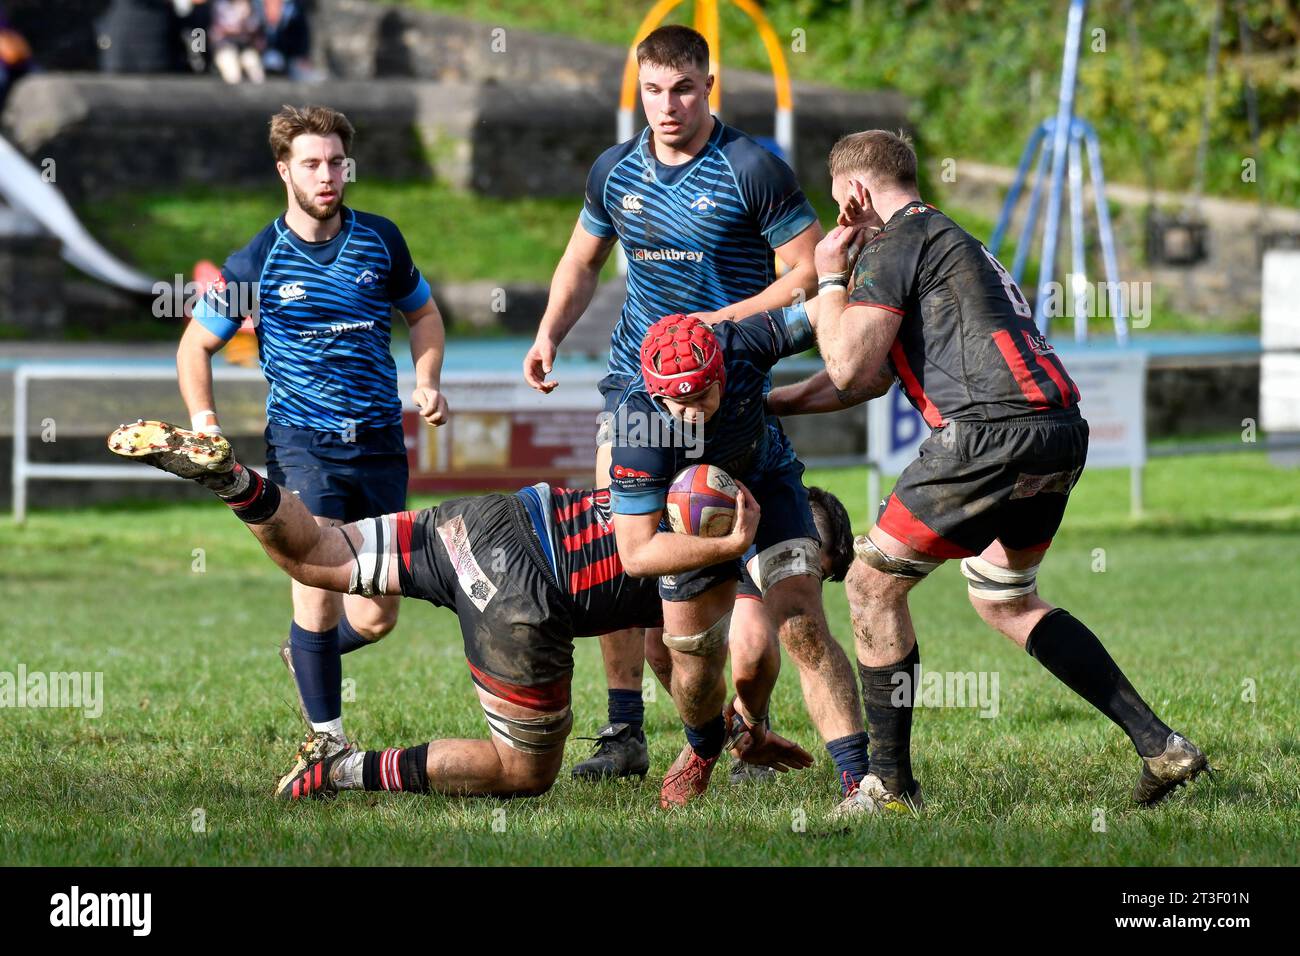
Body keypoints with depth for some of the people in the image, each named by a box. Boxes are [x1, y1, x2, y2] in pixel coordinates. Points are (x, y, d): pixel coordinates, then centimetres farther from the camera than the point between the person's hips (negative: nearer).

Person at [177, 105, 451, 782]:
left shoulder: (380, 240, 5)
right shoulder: (257, 263, -2)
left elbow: (423, 313, 22)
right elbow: (195, 346, 9)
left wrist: (428, 382, 4)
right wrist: (204, 423, -5)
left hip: (380, 444, 3)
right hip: (302, 441, -3)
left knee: (377, 616, 3)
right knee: (319, 583, -17)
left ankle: (305, 654, 35)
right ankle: (326, 733, -5)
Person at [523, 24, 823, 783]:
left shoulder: (752, 171, -10)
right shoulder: (616, 171, 7)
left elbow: (810, 269, -8)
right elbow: (584, 260, 23)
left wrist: (726, 320, -18)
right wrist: (550, 335, 8)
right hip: (637, 379, 5)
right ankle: (625, 733, 6)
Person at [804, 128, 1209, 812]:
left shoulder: (896, 243, -1)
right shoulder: (948, 239, 30)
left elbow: (849, 366, -7)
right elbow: (868, 380, 36)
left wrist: (830, 276, 7)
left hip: (994, 433, -10)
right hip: (1061, 431, 10)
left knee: (874, 584, 3)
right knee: (1004, 600, 25)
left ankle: (891, 786, 6)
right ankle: (1159, 746, 17)